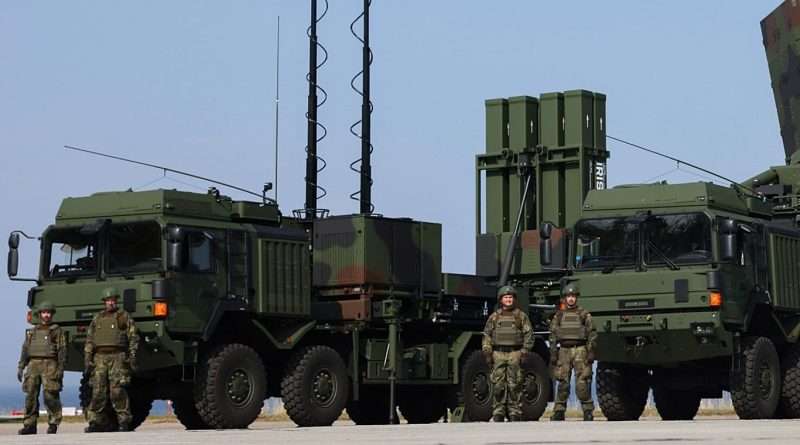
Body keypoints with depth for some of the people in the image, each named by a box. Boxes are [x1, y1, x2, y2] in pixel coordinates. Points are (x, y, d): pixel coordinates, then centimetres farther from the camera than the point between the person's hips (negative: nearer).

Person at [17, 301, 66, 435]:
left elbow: (62, 350, 0)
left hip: (49, 365, -4)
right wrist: (21, 367, 8)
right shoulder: (32, 332, 21)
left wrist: (60, 368, -11)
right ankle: (29, 425, 0)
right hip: (33, 365, 4)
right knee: (31, 395, -2)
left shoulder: (57, 331, 8)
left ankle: (53, 425, -5)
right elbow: (25, 350, 18)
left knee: (50, 395, -11)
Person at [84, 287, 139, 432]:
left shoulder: (124, 317, 8)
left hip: (118, 357, -3)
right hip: (100, 357, 3)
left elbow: (133, 338, 4)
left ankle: (124, 421, -7)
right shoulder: (97, 318, 18)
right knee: (98, 391, -1)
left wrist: (132, 357, -6)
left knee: (117, 390, -11)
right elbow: (89, 340, 17)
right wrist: (87, 359, 8)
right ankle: (95, 422, 2)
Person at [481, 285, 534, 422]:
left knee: (514, 386, -3)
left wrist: (524, 353, -5)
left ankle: (515, 414, 1)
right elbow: (487, 335, 11)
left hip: (515, 354, -1)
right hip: (498, 354, 2)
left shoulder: (521, 316, 7)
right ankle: (498, 415, 3)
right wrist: (487, 353, -1)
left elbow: (529, 335, 4)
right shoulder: (494, 317, 12)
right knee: (498, 386, 0)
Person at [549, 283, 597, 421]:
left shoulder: (584, 315, 7)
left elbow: (592, 335, 4)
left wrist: (591, 353, -6)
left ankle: (588, 412, -5)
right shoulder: (558, 316, 13)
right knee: (562, 383, 2)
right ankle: (558, 412, 7)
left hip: (580, 350, -2)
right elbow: (553, 336, 13)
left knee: (582, 383, -10)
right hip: (564, 351, 2)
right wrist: (553, 355, 4)